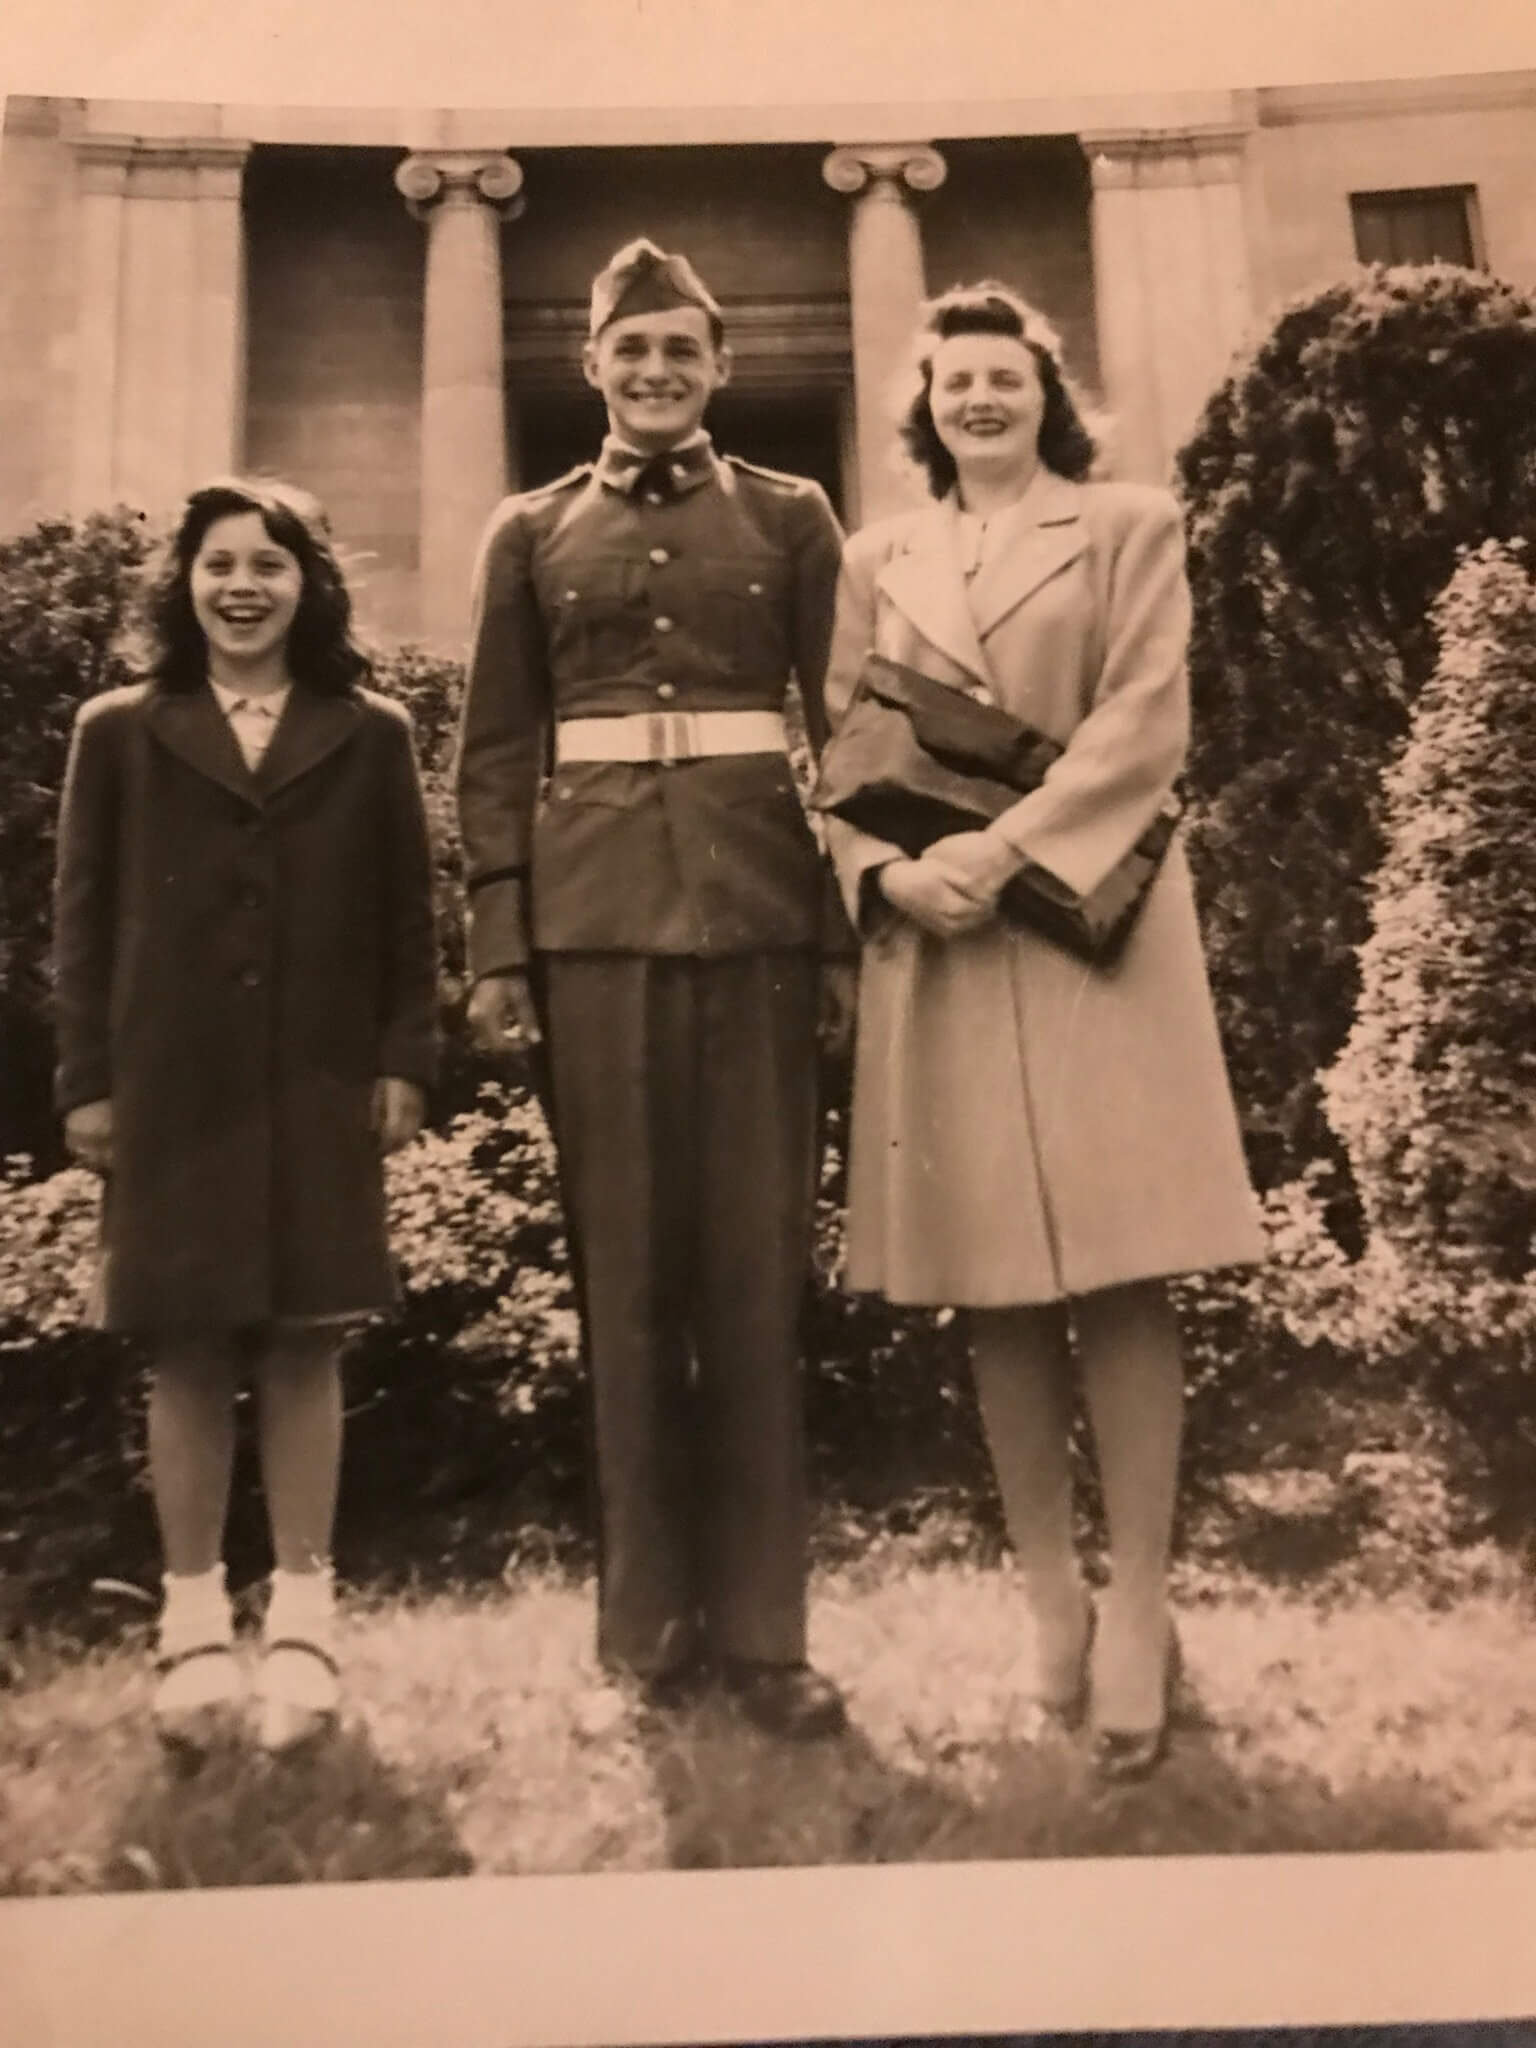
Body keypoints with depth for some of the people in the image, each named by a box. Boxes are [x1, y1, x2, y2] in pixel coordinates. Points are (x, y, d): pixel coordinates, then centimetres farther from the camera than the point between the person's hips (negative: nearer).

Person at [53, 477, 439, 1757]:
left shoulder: (371, 734, 8)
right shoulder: (120, 731, 9)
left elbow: (407, 913, 6)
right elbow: (84, 917, 7)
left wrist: (406, 1060, -1)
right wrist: (85, 1080, 1)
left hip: (321, 1086, 0)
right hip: (170, 1086, 1)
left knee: (305, 1348, 3)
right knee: (186, 1354, 5)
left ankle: (302, 1619, 14)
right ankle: (194, 1623, 16)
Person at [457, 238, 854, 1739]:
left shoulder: (791, 518, 12)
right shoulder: (529, 533, 13)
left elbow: (849, 725, 7)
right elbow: (494, 755, 9)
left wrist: (852, 928, -1)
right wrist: (496, 950, 0)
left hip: (758, 909, 0)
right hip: (594, 920, 1)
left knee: (756, 1270, 0)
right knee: (624, 1268, 4)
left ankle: (759, 1627, 11)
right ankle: (650, 1618, 16)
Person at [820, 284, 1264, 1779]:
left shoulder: (1130, 526, 10)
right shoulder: (876, 559, 17)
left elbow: (1144, 724, -3)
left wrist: (1003, 846, -15)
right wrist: (884, 871, -10)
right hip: (932, 940, 3)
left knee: (1118, 1273, -5)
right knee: (993, 1284, 4)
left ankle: (1136, 1612, 2)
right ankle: (1048, 1602, 15)